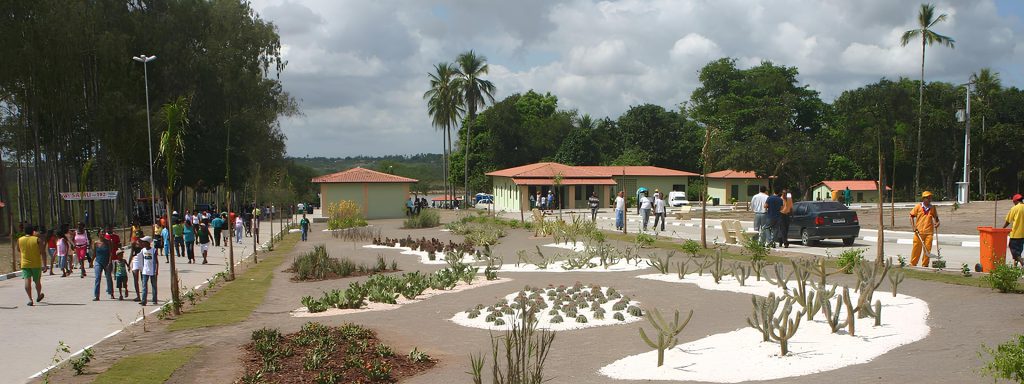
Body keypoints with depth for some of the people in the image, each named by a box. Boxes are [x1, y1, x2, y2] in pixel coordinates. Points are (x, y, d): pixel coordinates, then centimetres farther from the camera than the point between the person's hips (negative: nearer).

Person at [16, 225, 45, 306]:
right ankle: (38, 296, 34)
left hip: (25, 264, 1)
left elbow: (19, 250, 18)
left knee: (27, 281, -6)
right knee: (37, 281, 15)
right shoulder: (37, 240, -7)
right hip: (36, 264, -1)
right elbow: (43, 252, -10)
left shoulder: (19, 240, 1)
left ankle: (30, 299, -18)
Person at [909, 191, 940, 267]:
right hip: (919, 232, -2)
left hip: (929, 232, 2)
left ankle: (925, 265, 12)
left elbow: (936, 217, 19)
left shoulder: (932, 208, 6)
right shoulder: (918, 207, 0)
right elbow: (911, 216, 4)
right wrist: (913, 227, -5)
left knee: (927, 249, 2)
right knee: (916, 248, 2)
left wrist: (937, 223, -3)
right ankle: (913, 264, 13)